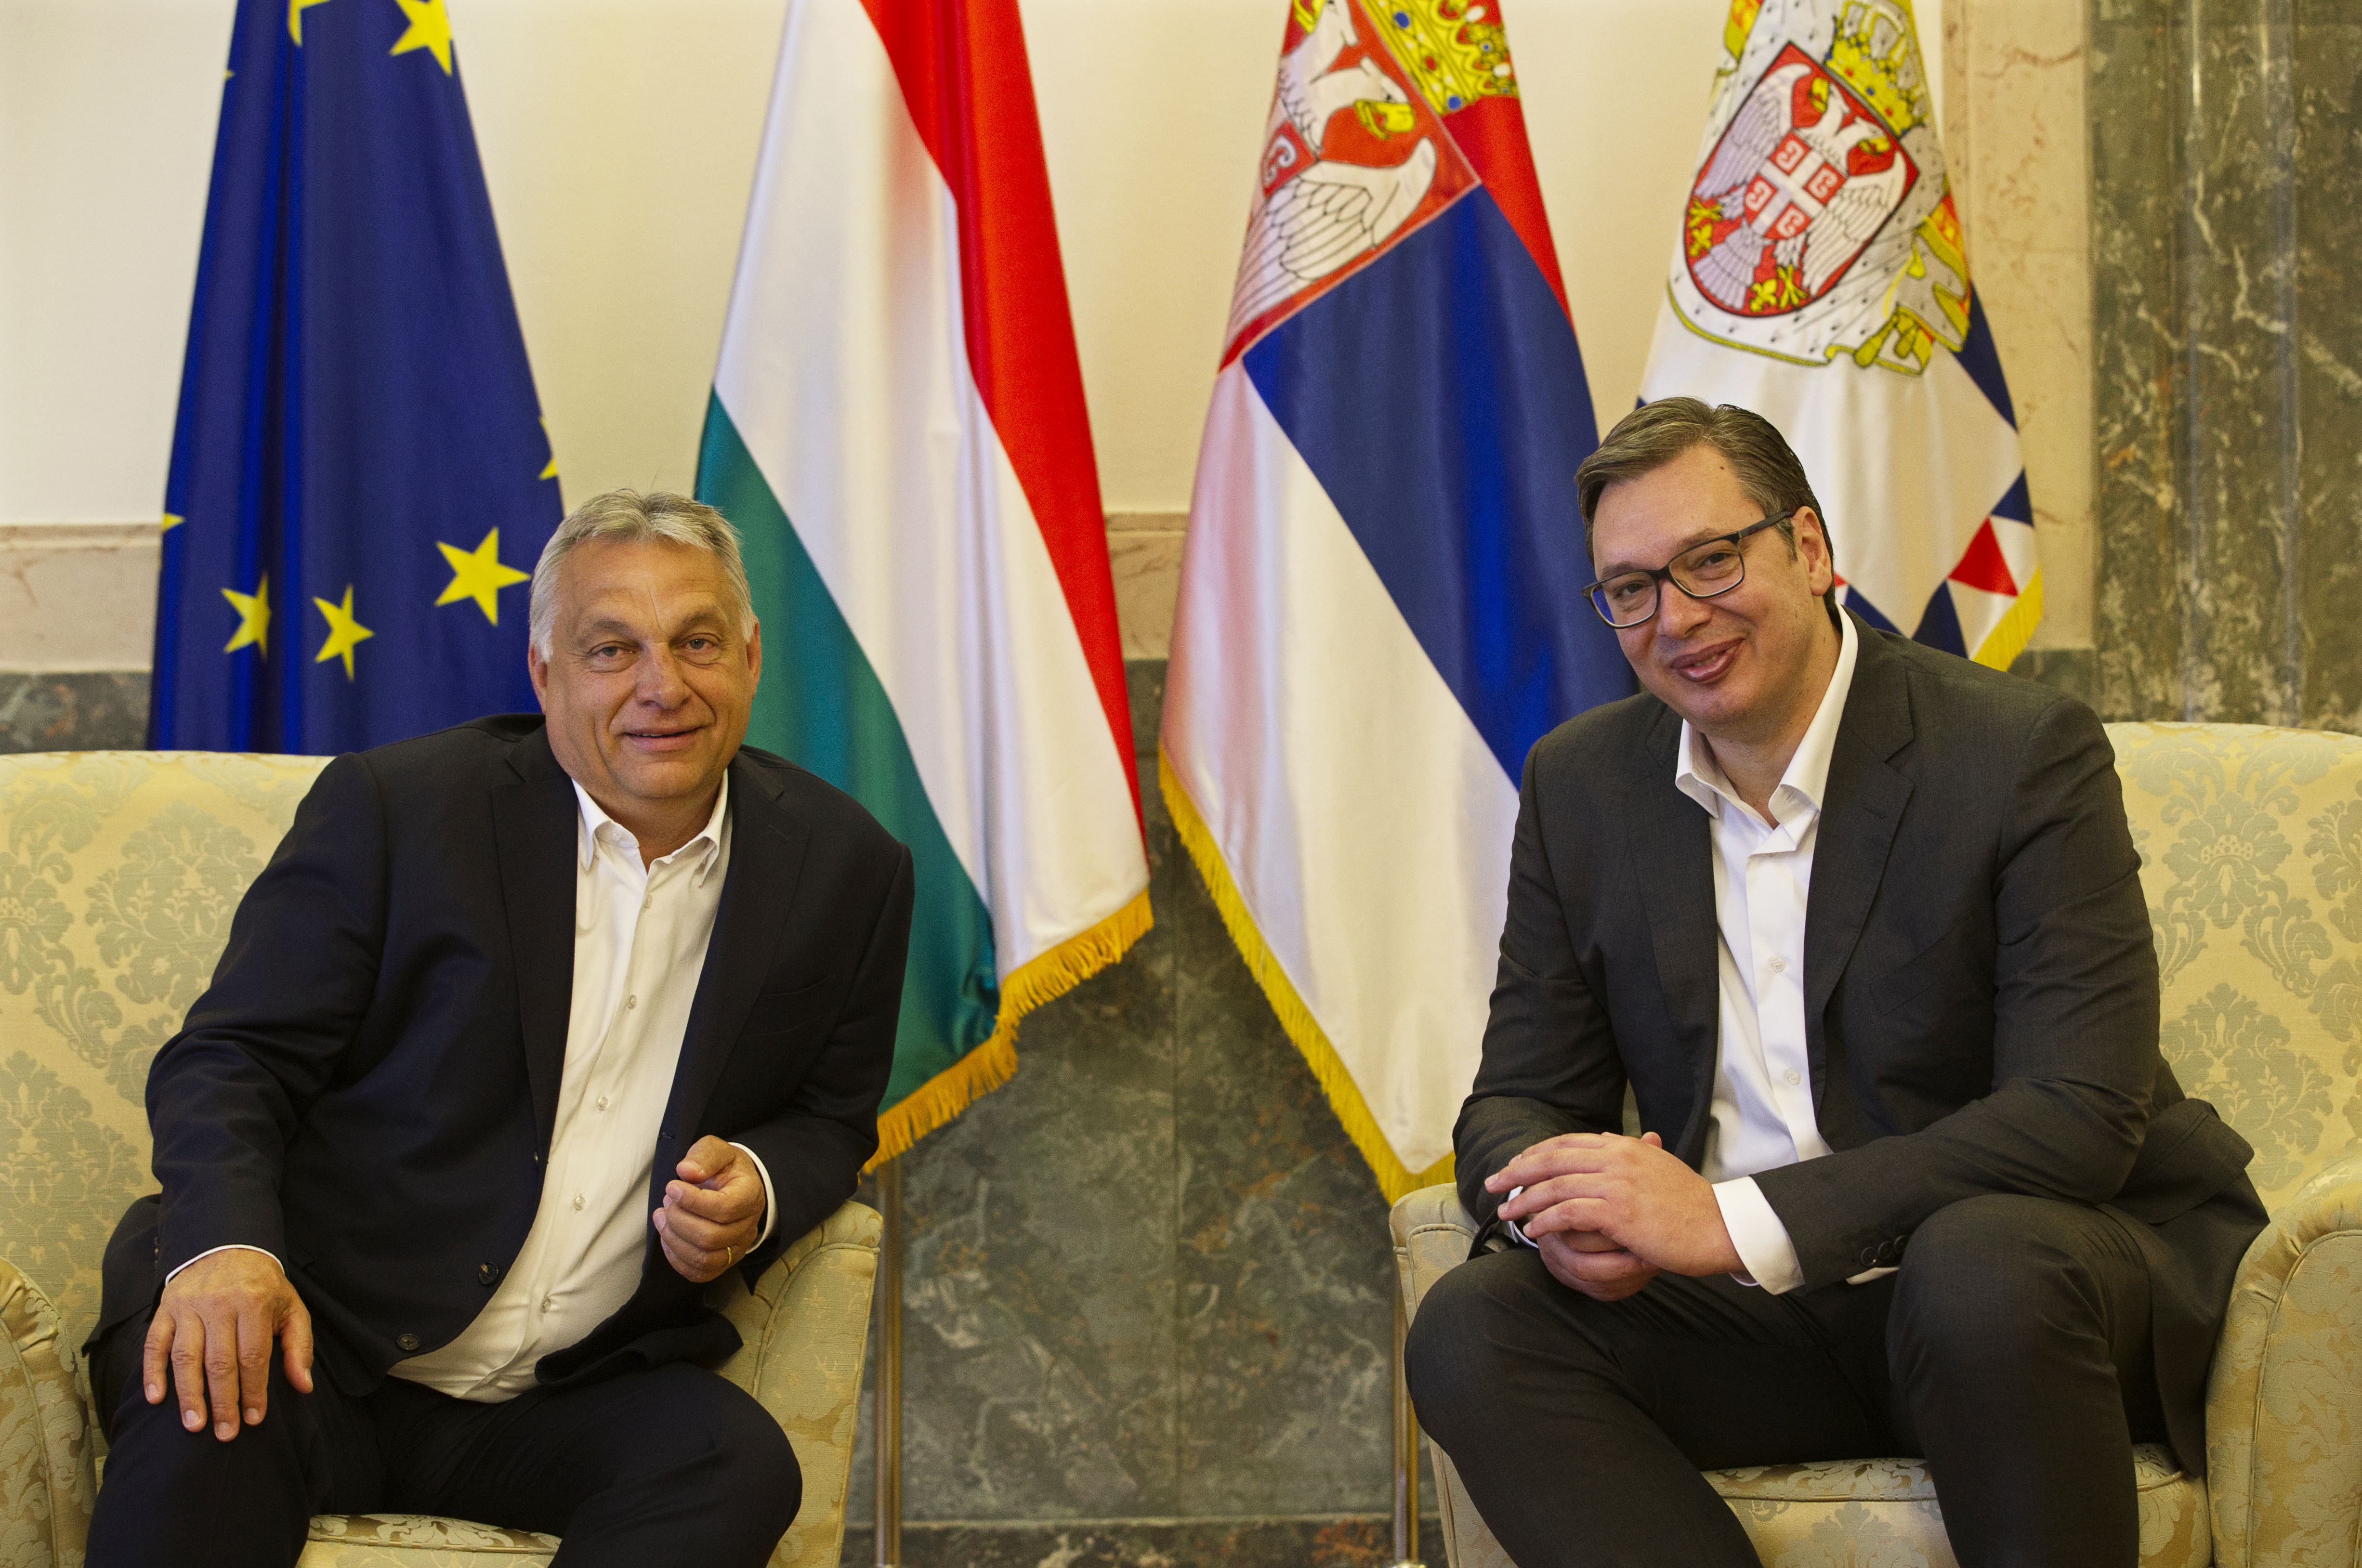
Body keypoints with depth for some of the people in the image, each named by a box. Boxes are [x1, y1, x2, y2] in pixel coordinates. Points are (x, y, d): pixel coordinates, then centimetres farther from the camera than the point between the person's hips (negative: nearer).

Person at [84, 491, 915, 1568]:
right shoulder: (393, 809, -4)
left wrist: (760, 1193, -8)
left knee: (737, 1461, -29)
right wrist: (226, 1246, -25)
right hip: (323, 1340, -3)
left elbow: (832, 1116, 18)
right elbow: (232, 1061, -3)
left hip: (575, 1394, 3)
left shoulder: (847, 873, 5)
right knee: (208, 1406, -37)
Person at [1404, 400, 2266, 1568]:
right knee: (1471, 1329, -21)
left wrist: (1734, 1220, -27)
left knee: (1984, 1265, -38)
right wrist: (1552, 1206, -19)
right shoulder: (1579, 785, 6)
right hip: (1757, 1316, 4)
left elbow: (2081, 1117, -20)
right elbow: (1519, 1101, 9)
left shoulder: (2024, 752, -11)